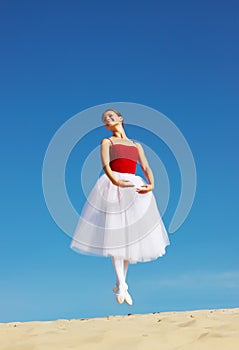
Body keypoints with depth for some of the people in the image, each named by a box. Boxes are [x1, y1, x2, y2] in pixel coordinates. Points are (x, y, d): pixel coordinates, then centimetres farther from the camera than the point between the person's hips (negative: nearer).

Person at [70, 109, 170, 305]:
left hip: (134, 189, 4)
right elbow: (105, 165, -6)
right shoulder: (107, 142, 13)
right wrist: (115, 181, -28)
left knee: (131, 236, 2)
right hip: (113, 187, -3)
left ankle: (120, 284, 11)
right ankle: (122, 285, -12)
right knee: (115, 236, -11)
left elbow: (146, 168, 9)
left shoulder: (137, 145, 23)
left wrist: (151, 185, -14)